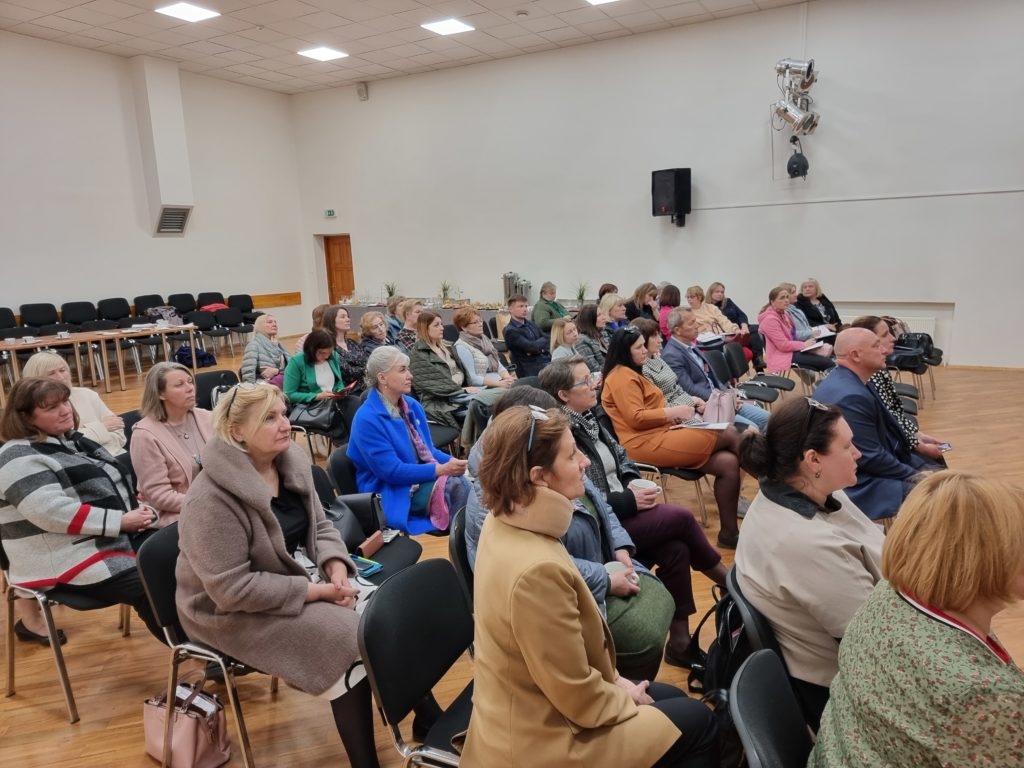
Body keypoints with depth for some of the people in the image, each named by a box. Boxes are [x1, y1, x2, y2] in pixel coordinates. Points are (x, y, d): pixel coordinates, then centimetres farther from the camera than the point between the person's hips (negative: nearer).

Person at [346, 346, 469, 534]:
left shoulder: (412, 406, 6)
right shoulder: (367, 419, -17)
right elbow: (391, 471, -19)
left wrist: (450, 462, -8)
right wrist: (440, 470, -23)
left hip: (420, 476, 7)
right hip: (392, 491, -6)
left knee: (463, 482, -24)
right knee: (452, 488, -29)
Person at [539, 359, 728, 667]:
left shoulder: (589, 418, 9)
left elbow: (621, 456, 18)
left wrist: (632, 482, -3)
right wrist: (629, 500, -19)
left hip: (619, 510, 8)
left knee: (676, 548, -14)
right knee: (681, 518, -15)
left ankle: (680, 641, -2)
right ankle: (730, 582, 11)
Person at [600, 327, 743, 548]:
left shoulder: (630, 373, 22)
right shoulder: (621, 377, -9)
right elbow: (636, 418, -18)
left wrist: (672, 414, 7)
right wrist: (672, 412, -12)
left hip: (658, 436, 10)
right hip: (647, 444, -10)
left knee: (728, 463, -6)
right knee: (730, 434, -11)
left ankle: (729, 532, -3)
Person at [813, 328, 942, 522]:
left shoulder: (843, 380, 6)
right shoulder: (851, 396, -27)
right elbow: (872, 459, -24)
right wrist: (914, 475, -10)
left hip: (860, 469, 11)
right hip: (857, 483, -11)